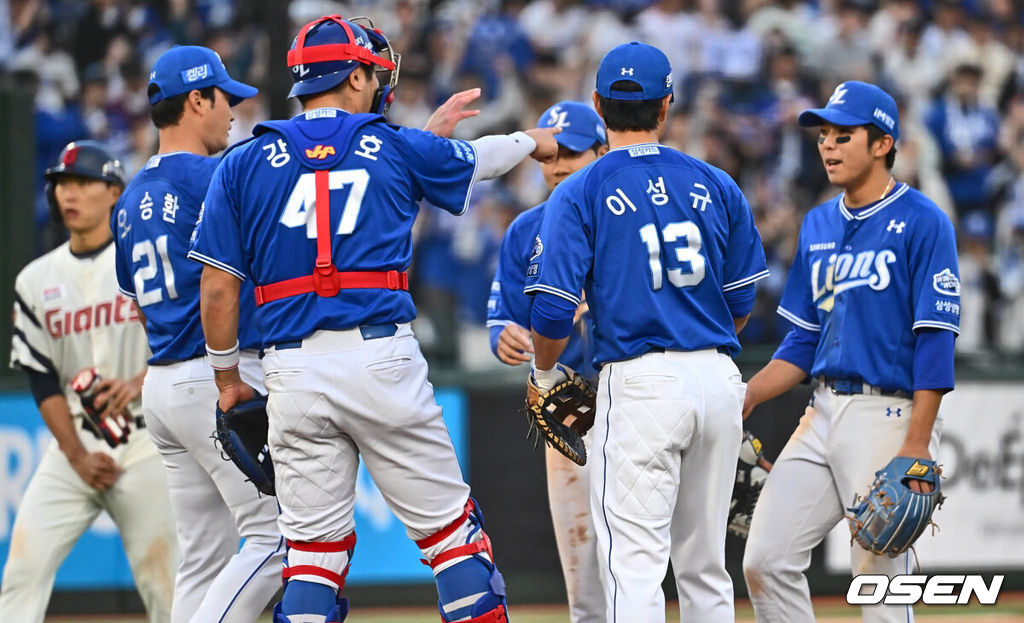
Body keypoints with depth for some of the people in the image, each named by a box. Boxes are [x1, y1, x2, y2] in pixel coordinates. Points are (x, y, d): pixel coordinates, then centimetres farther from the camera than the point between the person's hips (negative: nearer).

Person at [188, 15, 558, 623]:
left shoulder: (244, 164, 8)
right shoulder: (397, 148, 7)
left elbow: (218, 288, 4)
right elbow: (475, 158, 28)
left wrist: (228, 379, 17)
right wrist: (531, 141, 50)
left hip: (293, 371, 2)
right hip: (382, 361, -2)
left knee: (314, 545, 6)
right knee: (450, 525, 5)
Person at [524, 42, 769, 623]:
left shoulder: (579, 195, -3)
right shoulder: (715, 186, 9)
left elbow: (553, 311, -9)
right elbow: (742, 302, 13)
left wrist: (545, 373, 11)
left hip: (640, 382, -5)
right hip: (719, 379, 5)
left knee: (635, 564, -7)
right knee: (705, 565, 13)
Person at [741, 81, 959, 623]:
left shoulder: (921, 223, -6)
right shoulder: (818, 225, 16)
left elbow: (935, 340, -12)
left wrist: (917, 446, -19)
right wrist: (747, 396, 5)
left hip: (891, 415, -7)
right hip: (824, 412, 7)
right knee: (766, 559, 1)